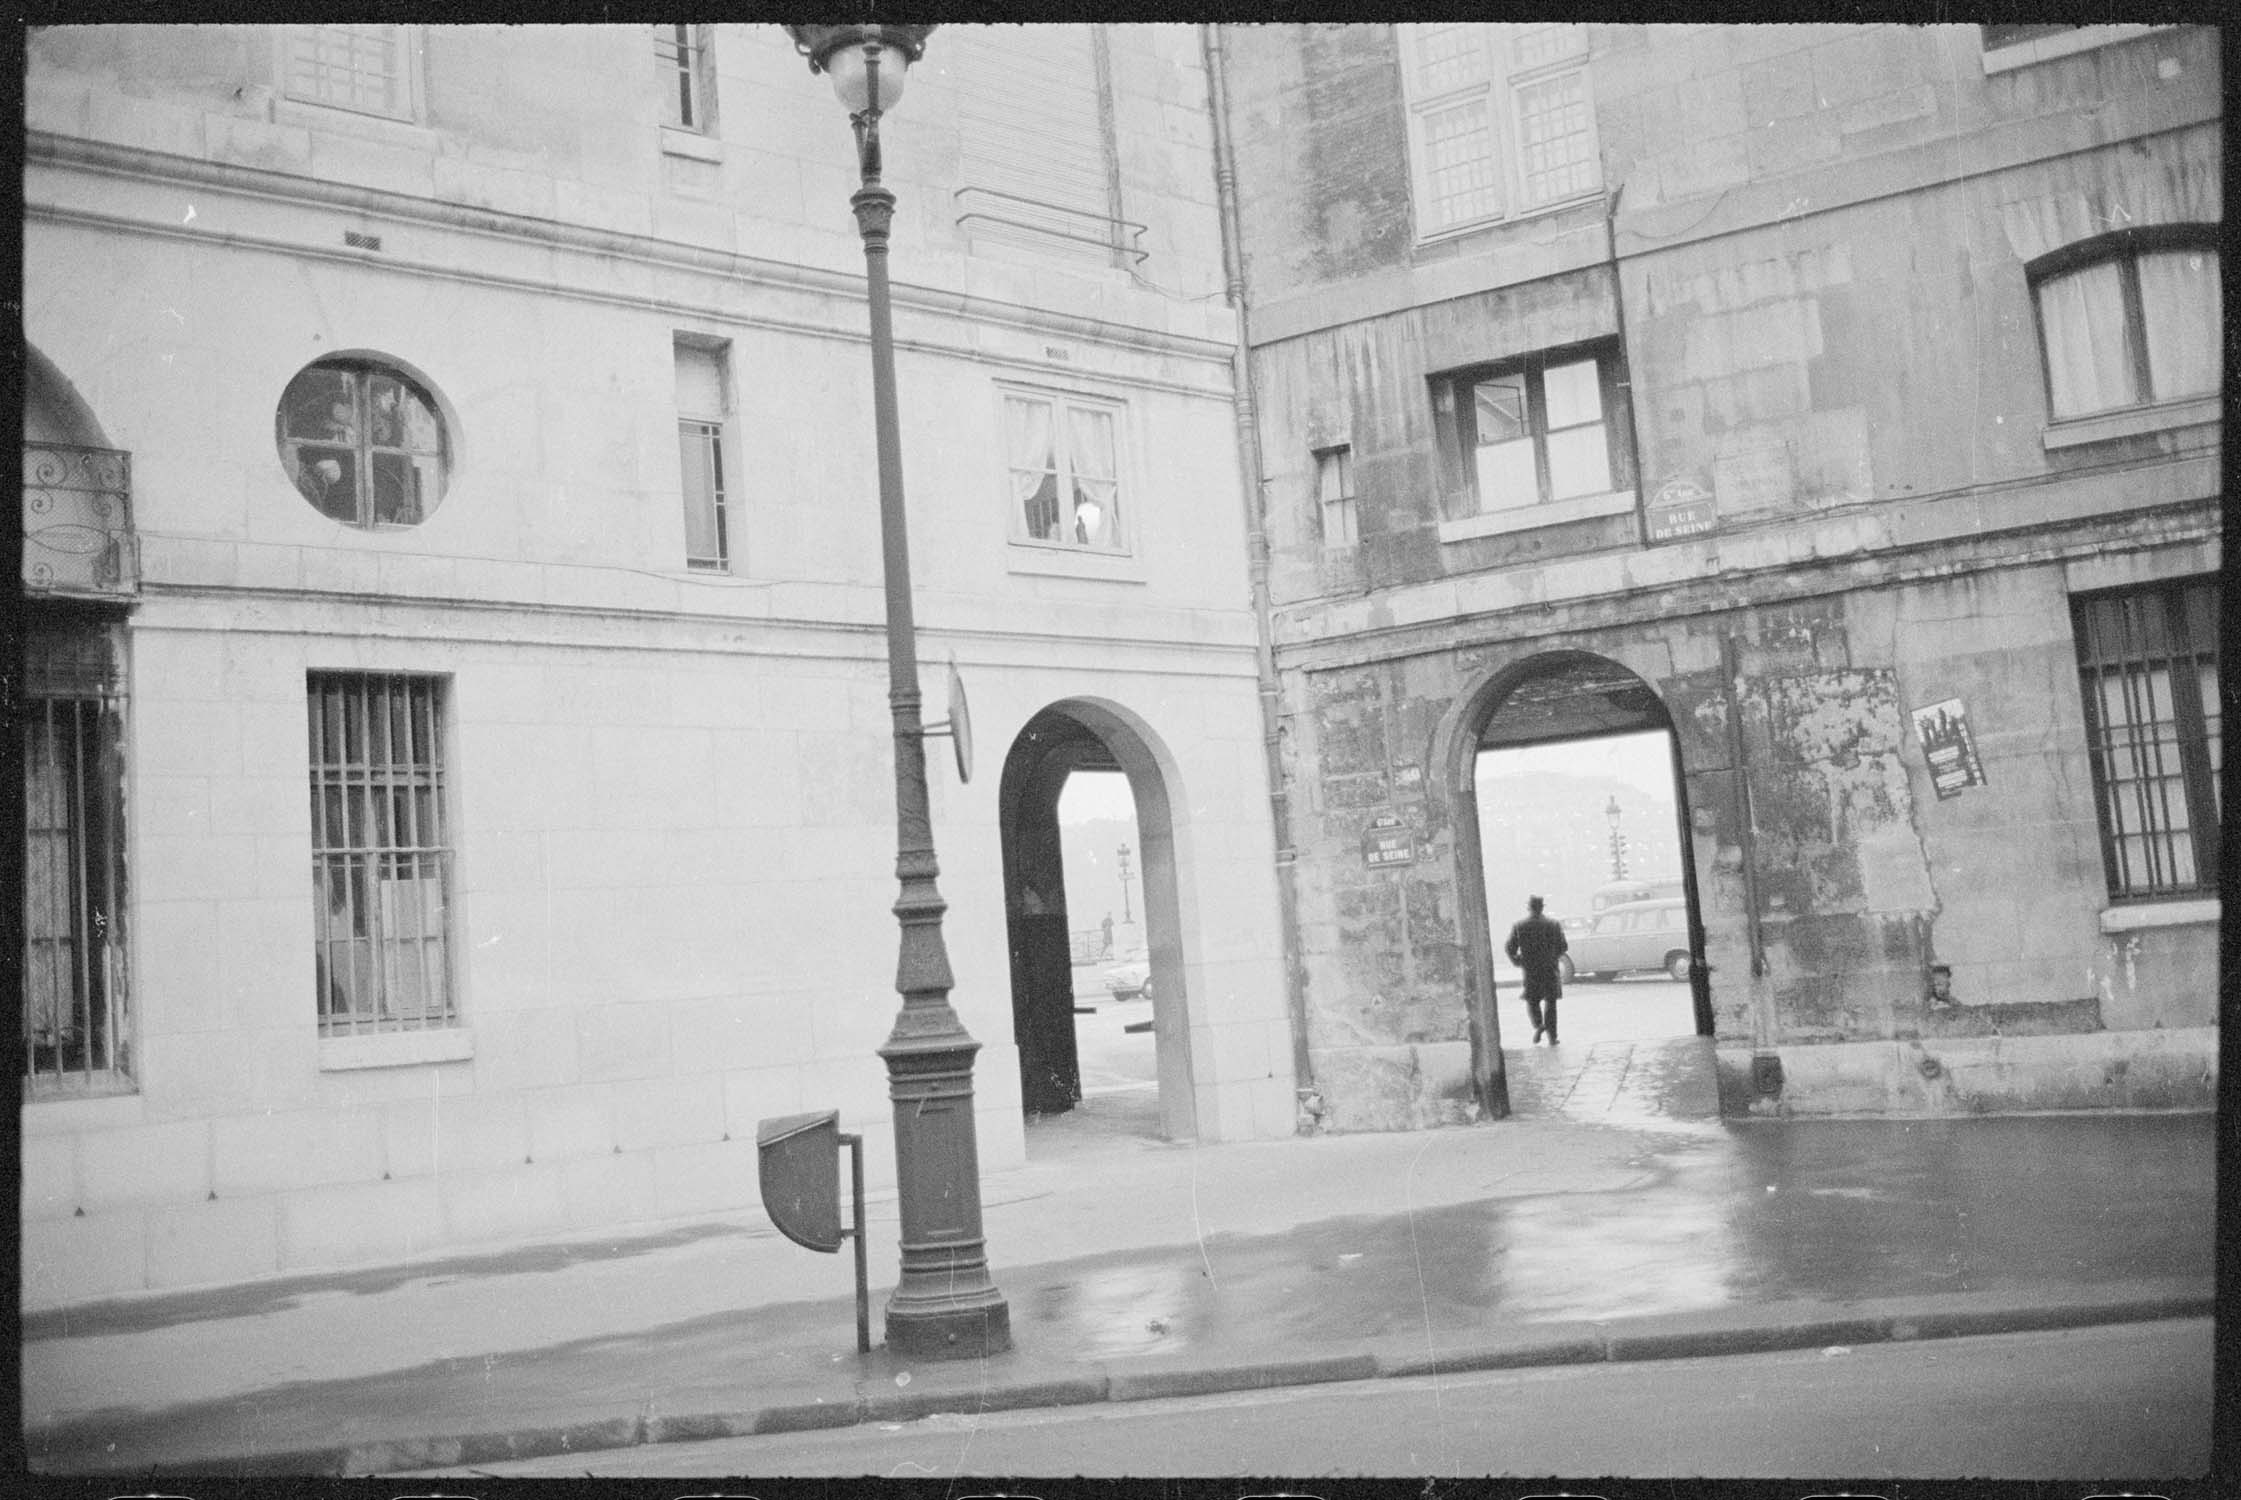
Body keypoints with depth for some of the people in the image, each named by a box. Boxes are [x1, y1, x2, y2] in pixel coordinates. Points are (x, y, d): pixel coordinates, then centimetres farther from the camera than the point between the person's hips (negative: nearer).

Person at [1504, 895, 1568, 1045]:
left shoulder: (1518, 927, -4)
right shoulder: (1553, 925, -2)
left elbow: (1509, 948, -5)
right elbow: (1563, 947, -1)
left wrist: (1517, 961, 12)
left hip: (1530, 970, 0)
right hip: (1550, 969, 0)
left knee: (1531, 1001, 15)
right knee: (1550, 1003, 10)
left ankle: (1538, 1025, -11)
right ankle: (1552, 1037, 6)